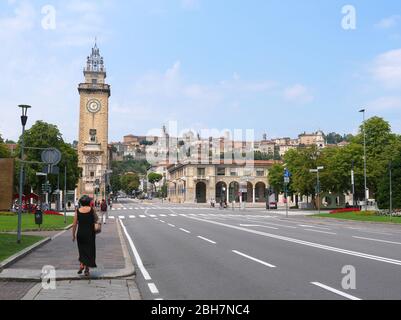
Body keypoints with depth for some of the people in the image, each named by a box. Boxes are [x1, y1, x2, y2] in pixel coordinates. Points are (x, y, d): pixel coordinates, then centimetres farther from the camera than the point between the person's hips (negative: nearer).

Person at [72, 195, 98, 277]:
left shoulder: (77, 211, -2)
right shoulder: (91, 209, -5)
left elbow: (74, 225, -1)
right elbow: (96, 219, 7)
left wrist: (73, 235, 7)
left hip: (80, 233, 1)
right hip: (90, 233, -1)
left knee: (82, 250, 18)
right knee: (89, 250, 8)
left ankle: (81, 265, 3)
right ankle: (87, 269, 7)